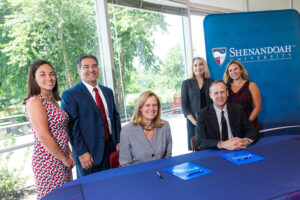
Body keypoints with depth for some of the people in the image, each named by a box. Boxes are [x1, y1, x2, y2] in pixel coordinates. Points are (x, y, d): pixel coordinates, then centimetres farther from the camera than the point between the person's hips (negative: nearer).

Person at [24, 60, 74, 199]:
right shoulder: (35, 101, -15)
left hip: (63, 160, 8)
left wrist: (69, 155, 5)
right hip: (49, 161, -8)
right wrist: (64, 159, -11)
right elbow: (43, 137, -20)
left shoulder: (52, 100, 12)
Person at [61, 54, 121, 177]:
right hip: (88, 154, -5)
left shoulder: (108, 91, 11)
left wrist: (118, 141, 6)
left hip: (111, 149, 5)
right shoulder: (70, 95, -8)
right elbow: (72, 127, -12)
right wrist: (82, 153, -16)